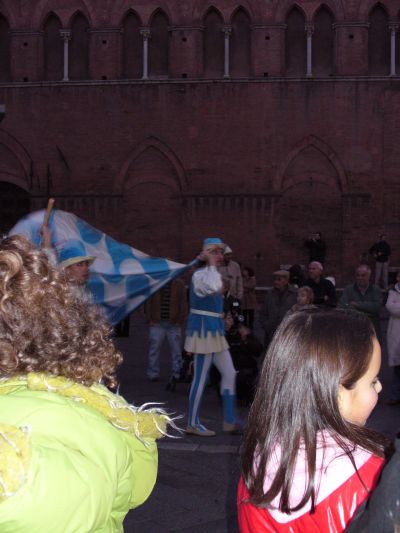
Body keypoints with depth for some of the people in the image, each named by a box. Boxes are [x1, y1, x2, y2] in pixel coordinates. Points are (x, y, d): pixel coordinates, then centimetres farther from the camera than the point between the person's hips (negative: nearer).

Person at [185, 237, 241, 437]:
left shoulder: (210, 274, 16)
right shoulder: (199, 275, -15)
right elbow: (213, 287, -37)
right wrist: (211, 264, -25)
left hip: (214, 331, 10)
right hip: (204, 329, -10)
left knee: (229, 373, 8)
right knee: (201, 377, -3)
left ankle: (230, 421, 14)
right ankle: (193, 424, 8)